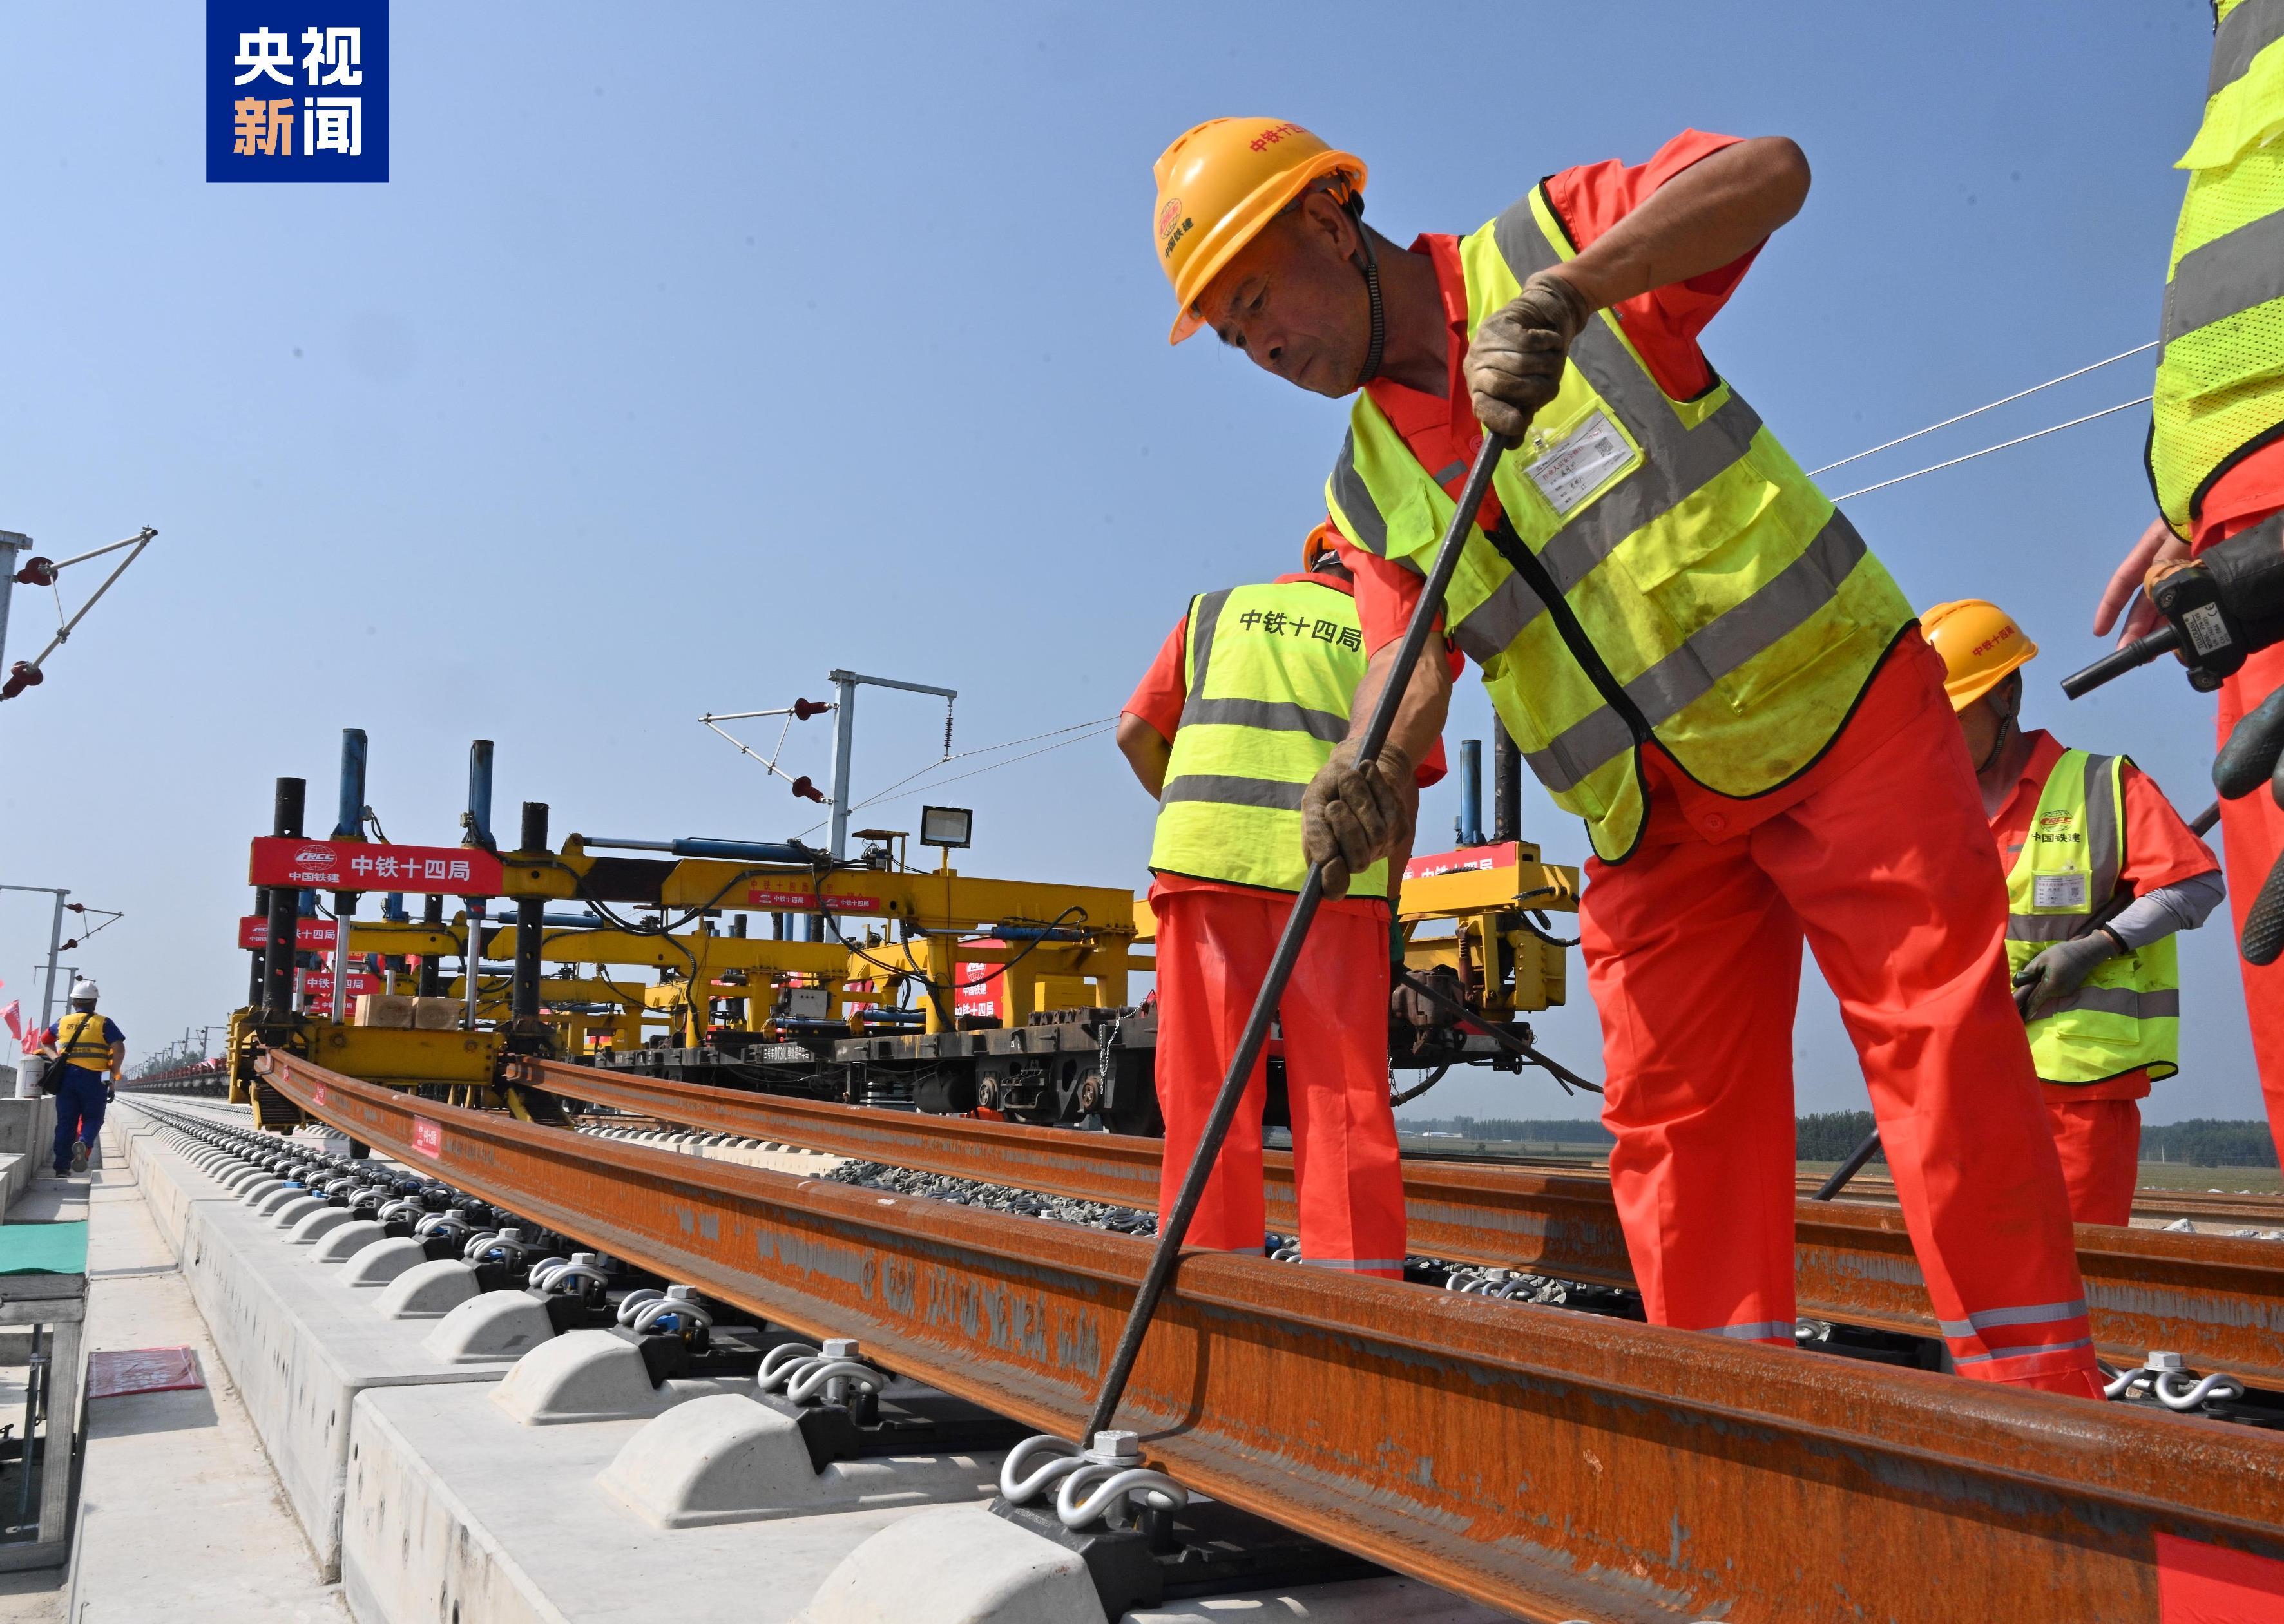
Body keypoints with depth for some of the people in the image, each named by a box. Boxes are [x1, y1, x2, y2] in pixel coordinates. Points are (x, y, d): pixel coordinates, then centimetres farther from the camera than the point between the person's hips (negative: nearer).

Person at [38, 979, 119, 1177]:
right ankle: (84, 1144, -23)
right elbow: (119, 1049, -10)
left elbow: (44, 1041, 28)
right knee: (92, 1118, 8)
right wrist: (115, 1072, 2)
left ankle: (62, 1167, 3)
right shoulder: (103, 1023, -1)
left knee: (65, 1123, 7)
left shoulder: (63, 1023, 12)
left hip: (65, 1077, 3)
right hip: (93, 1079, -3)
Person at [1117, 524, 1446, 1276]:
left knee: (1206, 1084, 4)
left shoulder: (1214, 612, 21)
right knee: (1342, 1091, 2)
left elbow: (1136, 733, 14)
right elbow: (1399, 788, 8)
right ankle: (1358, 1279, 0)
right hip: (1331, 871, -1)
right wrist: (1386, 903, 15)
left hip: (1205, 862, 1)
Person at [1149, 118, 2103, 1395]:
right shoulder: (1370, 487, 9)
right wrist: (1372, 771, -26)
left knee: (1940, 1033, -7)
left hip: (1828, 698, -4)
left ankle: (2042, 1410, 1)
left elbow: (1769, 173, -17)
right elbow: (1408, 654, -4)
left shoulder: (1547, 242, -3)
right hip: (1649, 816, 5)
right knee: (1670, 1106, 0)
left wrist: (1570, 291, -32)